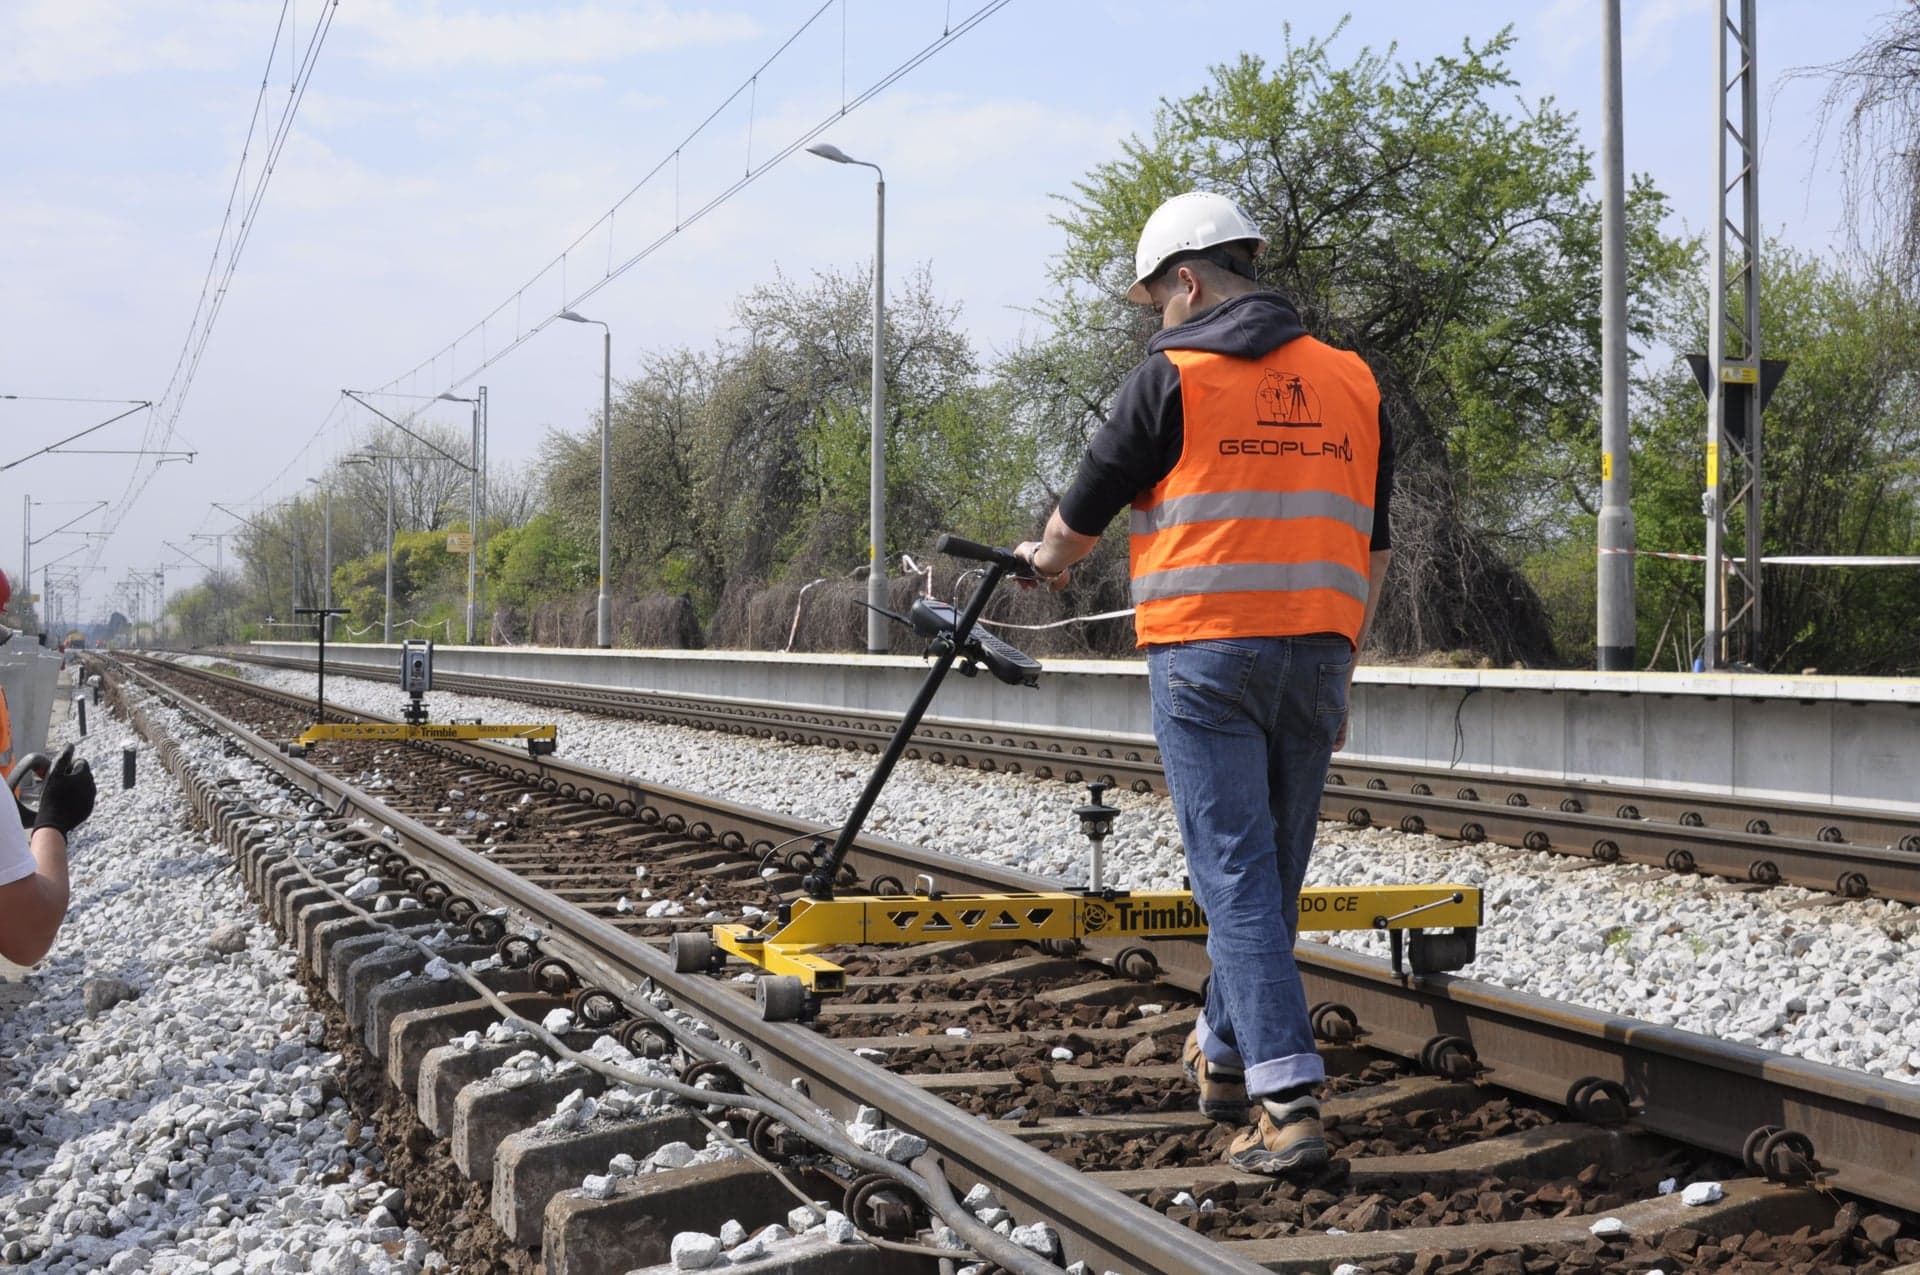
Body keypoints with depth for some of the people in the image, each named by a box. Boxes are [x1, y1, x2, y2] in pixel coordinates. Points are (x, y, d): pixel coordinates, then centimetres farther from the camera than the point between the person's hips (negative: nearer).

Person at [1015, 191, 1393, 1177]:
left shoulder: (1173, 375, -2)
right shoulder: (1350, 382, 14)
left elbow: (1084, 513, 7)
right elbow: (1372, 548, 16)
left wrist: (1047, 560, 29)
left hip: (1205, 650, -5)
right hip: (1316, 652, 5)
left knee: (1236, 876, -5)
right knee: (1272, 873, 15)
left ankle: (1287, 1104, -12)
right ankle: (1225, 1059, 32)